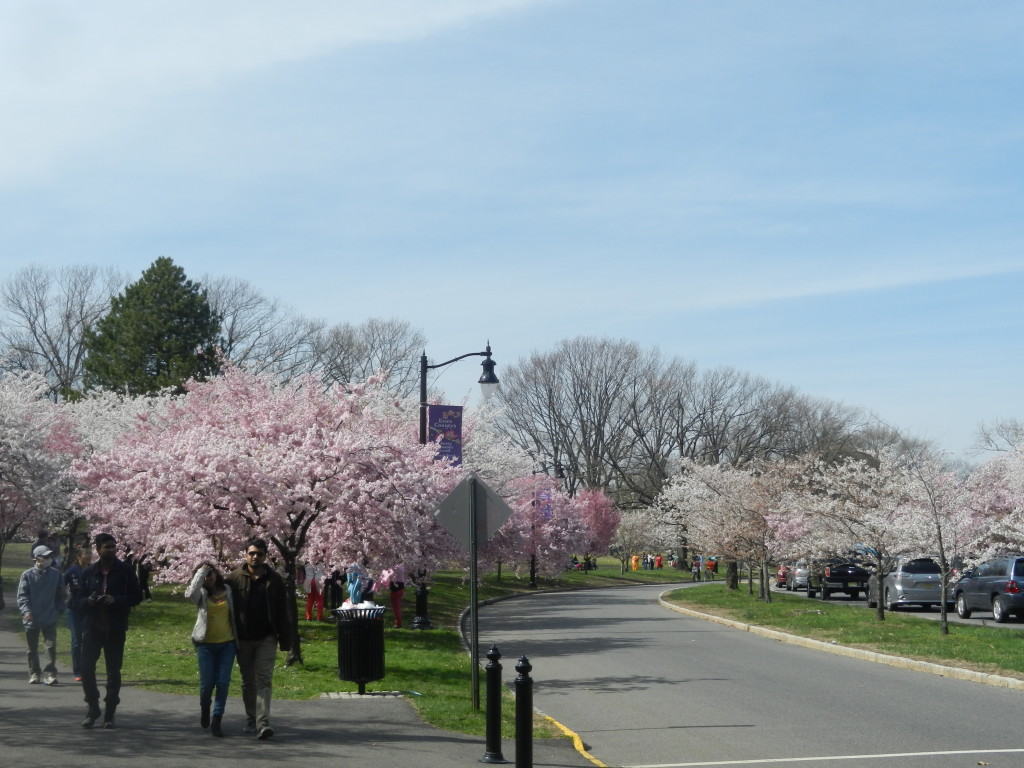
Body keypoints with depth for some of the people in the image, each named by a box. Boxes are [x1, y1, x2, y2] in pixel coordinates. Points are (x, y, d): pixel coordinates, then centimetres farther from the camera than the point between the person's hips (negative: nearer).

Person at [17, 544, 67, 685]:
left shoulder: (56, 574, 2)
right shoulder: (27, 575, -5)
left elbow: (60, 594, 11)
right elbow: (22, 595, -7)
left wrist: (59, 610, 6)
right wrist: (26, 611, -20)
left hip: (50, 618, 1)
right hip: (32, 619, 0)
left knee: (51, 646, -8)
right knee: (32, 648, 11)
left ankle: (49, 673, -6)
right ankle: (34, 673, 23)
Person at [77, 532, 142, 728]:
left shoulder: (125, 570, -1)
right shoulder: (89, 572, 4)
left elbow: (137, 596, -2)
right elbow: (78, 600, 8)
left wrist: (116, 600, -17)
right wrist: (88, 601, -14)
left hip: (116, 629, -1)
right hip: (92, 626, 1)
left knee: (114, 671, 4)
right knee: (86, 668, -5)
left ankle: (110, 713, 13)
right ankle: (92, 708, 11)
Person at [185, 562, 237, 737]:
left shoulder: (228, 590, 5)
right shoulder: (201, 594, 1)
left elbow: (235, 613, 11)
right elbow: (191, 593, -22)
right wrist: (201, 573, -14)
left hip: (227, 644, 1)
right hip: (206, 644, -1)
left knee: (223, 682, -5)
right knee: (207, 682, 1)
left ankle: (216, 721, 1)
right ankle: (204, 708, 33)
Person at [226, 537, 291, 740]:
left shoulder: (274, 580, 3)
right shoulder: (234, 578, 0)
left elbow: (282, 612, 6)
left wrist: (285, 640, 3)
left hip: (266, 639, -1)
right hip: (243, 639, 1)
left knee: (264, 679, -10)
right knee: (248, 681, 12)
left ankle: (262, 723, -17)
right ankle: (250, 719, 25)